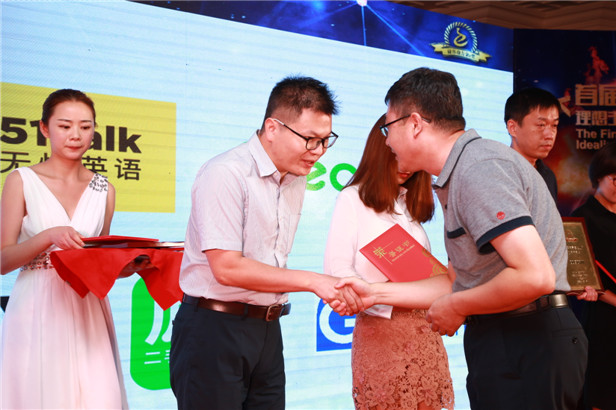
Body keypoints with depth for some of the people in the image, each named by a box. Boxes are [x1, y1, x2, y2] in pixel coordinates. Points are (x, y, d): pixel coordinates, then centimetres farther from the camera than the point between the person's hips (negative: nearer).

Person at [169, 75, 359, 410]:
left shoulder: (296, 181, 9)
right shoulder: (226, 174, -16)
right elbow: (227, 268, -21)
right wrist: (312, 282, -17)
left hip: (267, 330, 7)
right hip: (214, 329, -7)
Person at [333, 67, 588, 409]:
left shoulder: (478, 168, -18)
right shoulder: (459, 175, 14)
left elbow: (534, 276, -27)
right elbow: (458, 280, 18)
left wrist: (457, 307, -12)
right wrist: (375, 293, 17)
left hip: (528, 344, -10)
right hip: (501, 343, 10)